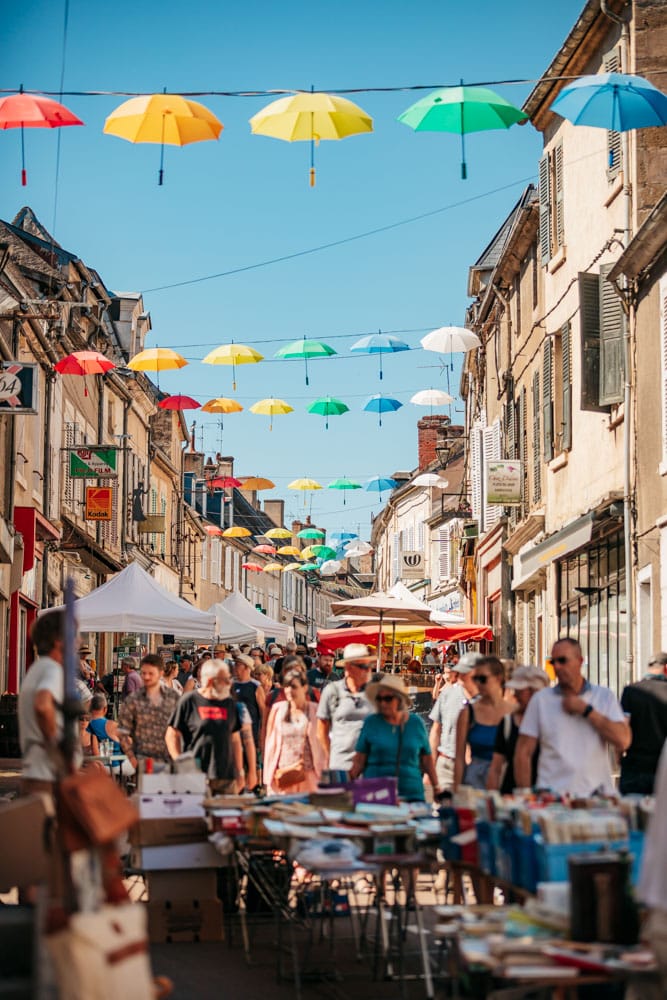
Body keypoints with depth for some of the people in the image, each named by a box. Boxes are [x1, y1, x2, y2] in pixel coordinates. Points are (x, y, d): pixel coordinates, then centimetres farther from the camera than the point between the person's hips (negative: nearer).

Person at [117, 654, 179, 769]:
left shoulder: (173, 697, 5)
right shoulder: (132, 700, 0)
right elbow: (123, 734, 0)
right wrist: (132, 759, -8)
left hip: (170, 759, 2)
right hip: (143, 758, -2)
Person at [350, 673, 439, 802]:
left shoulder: (416, 723, 6)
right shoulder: (371, 723, 3)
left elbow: (427, 759, 13)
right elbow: (359, 760, 2)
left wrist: (436, 787, 11)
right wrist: (349, 782, -11)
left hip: (411, 793, 1)